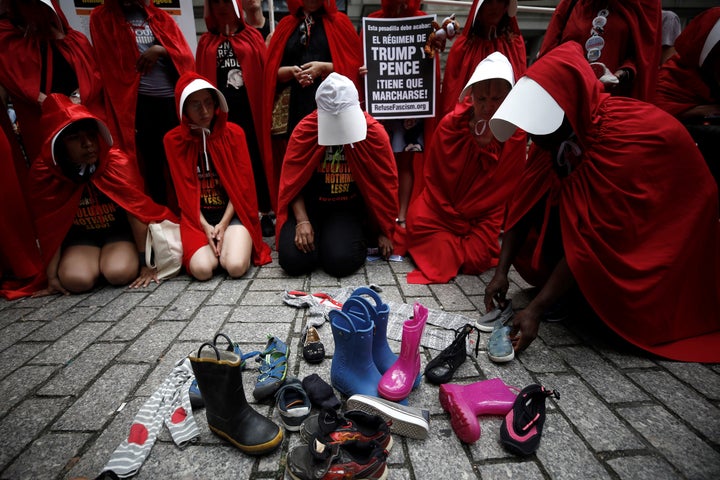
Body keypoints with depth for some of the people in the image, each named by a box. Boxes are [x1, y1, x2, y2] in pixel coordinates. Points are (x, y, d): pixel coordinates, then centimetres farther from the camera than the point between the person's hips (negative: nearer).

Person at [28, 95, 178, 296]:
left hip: (120, 231, -1)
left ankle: (115, 254, 8)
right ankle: (97, 259, 10)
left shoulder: (117, 163, -23)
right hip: (79, 236, 2)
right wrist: (52, 276, -7)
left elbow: (136, 212, -18)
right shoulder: (43, 172, -16)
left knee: (120, 273, -29)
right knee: (75, 280, -25)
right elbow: (48, 227, -9)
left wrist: (146, 262, -16)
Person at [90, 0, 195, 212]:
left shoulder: (161, 17, 17)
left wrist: (161, 50, -8)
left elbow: (187, 57, 7)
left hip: (174, 99, 2)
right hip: (139, 104, -2)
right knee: (152, 165, -1)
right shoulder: (102, 18, 12)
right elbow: (113, 67, 7)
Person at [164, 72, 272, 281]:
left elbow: (241, 185, -4)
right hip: (198, 216, 1)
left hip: (232, 213, 0)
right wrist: (205, 226, -13)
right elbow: (185, 191, -1)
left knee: (236, 266, -24)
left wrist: (224, 224, -12)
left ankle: (236, 241, 11)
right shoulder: (174, 140, -2)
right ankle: (214, 244, 10)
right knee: (201, 269, -24)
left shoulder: (234, 133, -3)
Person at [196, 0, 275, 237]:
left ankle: (266, 214, 11)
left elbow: (266, 71, 3)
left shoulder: (253, 37, 10)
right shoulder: (206, 41, 14)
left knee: (257, 161, 2)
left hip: (251, 109, -1)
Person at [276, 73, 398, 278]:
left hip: (349, 208, -1)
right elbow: (292, 181, -5)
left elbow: (385, 184, -2)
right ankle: (321, 235, 15)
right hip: (310, 205, 1)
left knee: (341, 261, -25)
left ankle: (359, 236, 11)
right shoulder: (304, 130, -10)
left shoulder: (374, 132, -9)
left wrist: (384, 231, 1)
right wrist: (302, 221, -18)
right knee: (293, 260, -18)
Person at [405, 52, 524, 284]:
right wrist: (459, 226, -6)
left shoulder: (516, 135, -10)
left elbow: (506, 191, -2)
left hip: (482, 219, 1)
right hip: (442, 208, 0)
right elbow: (434, 179, -5)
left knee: (478, 258, -14)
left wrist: (483, 231, -9)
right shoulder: (451, 123, -12)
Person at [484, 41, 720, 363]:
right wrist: (501, 271, -23)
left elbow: (592, 238, -36)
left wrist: (536, 310, -36)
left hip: (660, 224, -6)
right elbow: (525, 202, -17)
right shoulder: (558, 129, -15)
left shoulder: (623, 139, -34)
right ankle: (573, 292, -4)